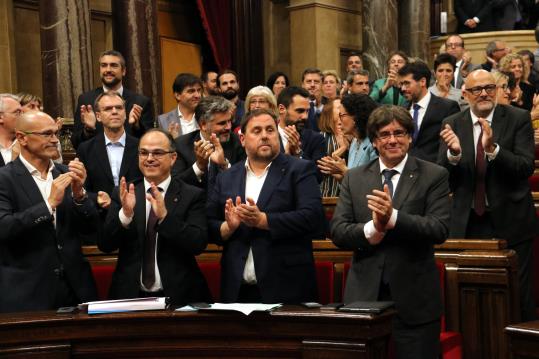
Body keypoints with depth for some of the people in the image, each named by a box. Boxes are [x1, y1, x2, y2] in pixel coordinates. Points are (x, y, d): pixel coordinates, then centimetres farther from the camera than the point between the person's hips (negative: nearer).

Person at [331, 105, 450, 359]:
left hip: (415, 299, -2)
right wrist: (372, 229, -18)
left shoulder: (434, 176, 0)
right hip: (364, 295, 2)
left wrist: (393, 218, -24)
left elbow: (440, 229, -11)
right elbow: (337, 232, 1)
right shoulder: (353, 178, 8)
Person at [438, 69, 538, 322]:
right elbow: (442, 177, -2)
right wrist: (454, 153, -22)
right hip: (467, 223, 2)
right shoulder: (452, 124, 2)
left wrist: (493, 148, -29)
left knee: (518, 298, 5)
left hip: (510, 222, -2)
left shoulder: (518, 119, -3)